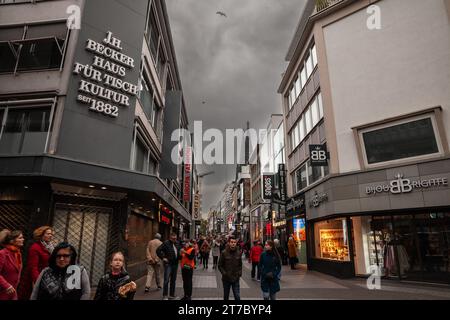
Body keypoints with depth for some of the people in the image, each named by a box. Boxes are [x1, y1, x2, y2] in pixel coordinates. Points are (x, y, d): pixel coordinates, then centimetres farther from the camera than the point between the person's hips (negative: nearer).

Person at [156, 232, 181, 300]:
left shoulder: (177, 244, 8)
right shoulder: (166, 243, -10)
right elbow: (158, 250, -12)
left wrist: (180, 257, 5)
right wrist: (163, 258, -13)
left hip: (175, 264, 6)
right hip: (168, 263, -6)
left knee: (173, 280, 13)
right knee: (166, 280, -6)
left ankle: (172, 295, 24)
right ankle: (165, 296, 6)